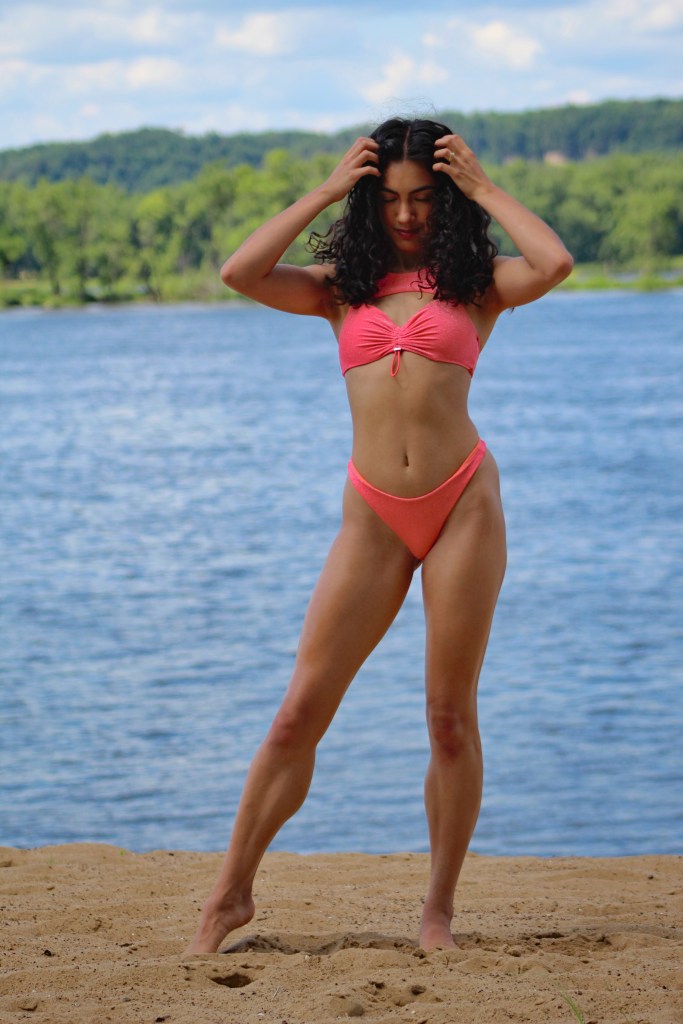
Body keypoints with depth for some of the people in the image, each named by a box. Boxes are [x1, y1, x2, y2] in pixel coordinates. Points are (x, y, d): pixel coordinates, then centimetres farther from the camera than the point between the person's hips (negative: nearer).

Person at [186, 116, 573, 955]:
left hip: (463, 503, -1)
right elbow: (240, 274, -4)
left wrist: (482, 188, -3)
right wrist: (326, 191, 1)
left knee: (450, 717, 2)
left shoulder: (476, 282, 7)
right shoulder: (343, 285, 11)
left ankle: (439, 909, 14)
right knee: (301, 711, 0)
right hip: (374, 515, 1)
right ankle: (231, 891, 11)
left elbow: (553, 265, -14)